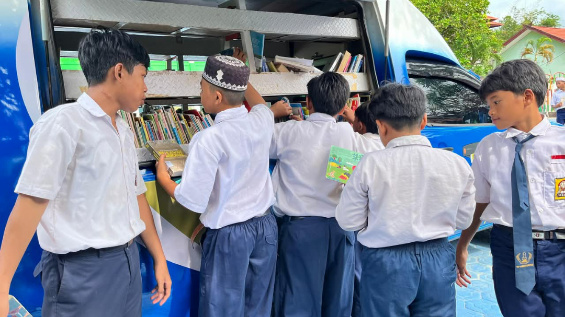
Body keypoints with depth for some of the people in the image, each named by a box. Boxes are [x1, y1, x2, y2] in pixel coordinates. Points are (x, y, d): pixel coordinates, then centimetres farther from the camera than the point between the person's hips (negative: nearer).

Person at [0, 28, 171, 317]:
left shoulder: (125, 132, 12)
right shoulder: (64, 122, -13)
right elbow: (32, 200, -18)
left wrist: (159, 259, 16)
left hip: (128, 262, 8)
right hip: (84, 270, -7)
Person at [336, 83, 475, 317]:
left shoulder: (371, 164, -15)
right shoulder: (457, 164, -7)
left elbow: (349, 222, -8)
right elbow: (463, 220, 4)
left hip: (385, 263, -2)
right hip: (438, 261, 3)